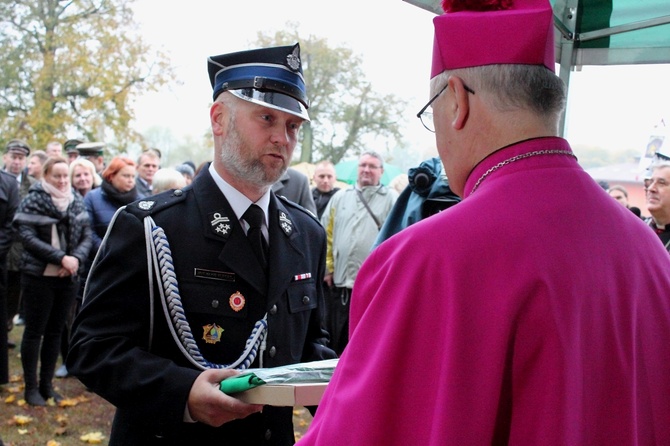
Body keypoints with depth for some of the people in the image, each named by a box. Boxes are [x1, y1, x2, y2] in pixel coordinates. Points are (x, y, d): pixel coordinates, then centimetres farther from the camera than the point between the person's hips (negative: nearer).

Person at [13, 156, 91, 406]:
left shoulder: (76, 202, 7)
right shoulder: (33, 201, -6)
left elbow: (86, 236, 6)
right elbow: (28, 237, -14)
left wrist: (76, 258, -14)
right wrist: (61, 258, -20)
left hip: (68, 278, 4)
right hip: (39, 276, -4)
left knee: (55, 331, 11)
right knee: (35, 331, 3)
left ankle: (46, 384, 21)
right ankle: (31, 387, 13)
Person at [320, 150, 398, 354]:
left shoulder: (392, 199, 3)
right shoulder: (340, 198, 14)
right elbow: (326, 236, 13)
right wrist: (327, 268, 6)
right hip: (340, 284, 4)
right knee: (338, 341, 13)